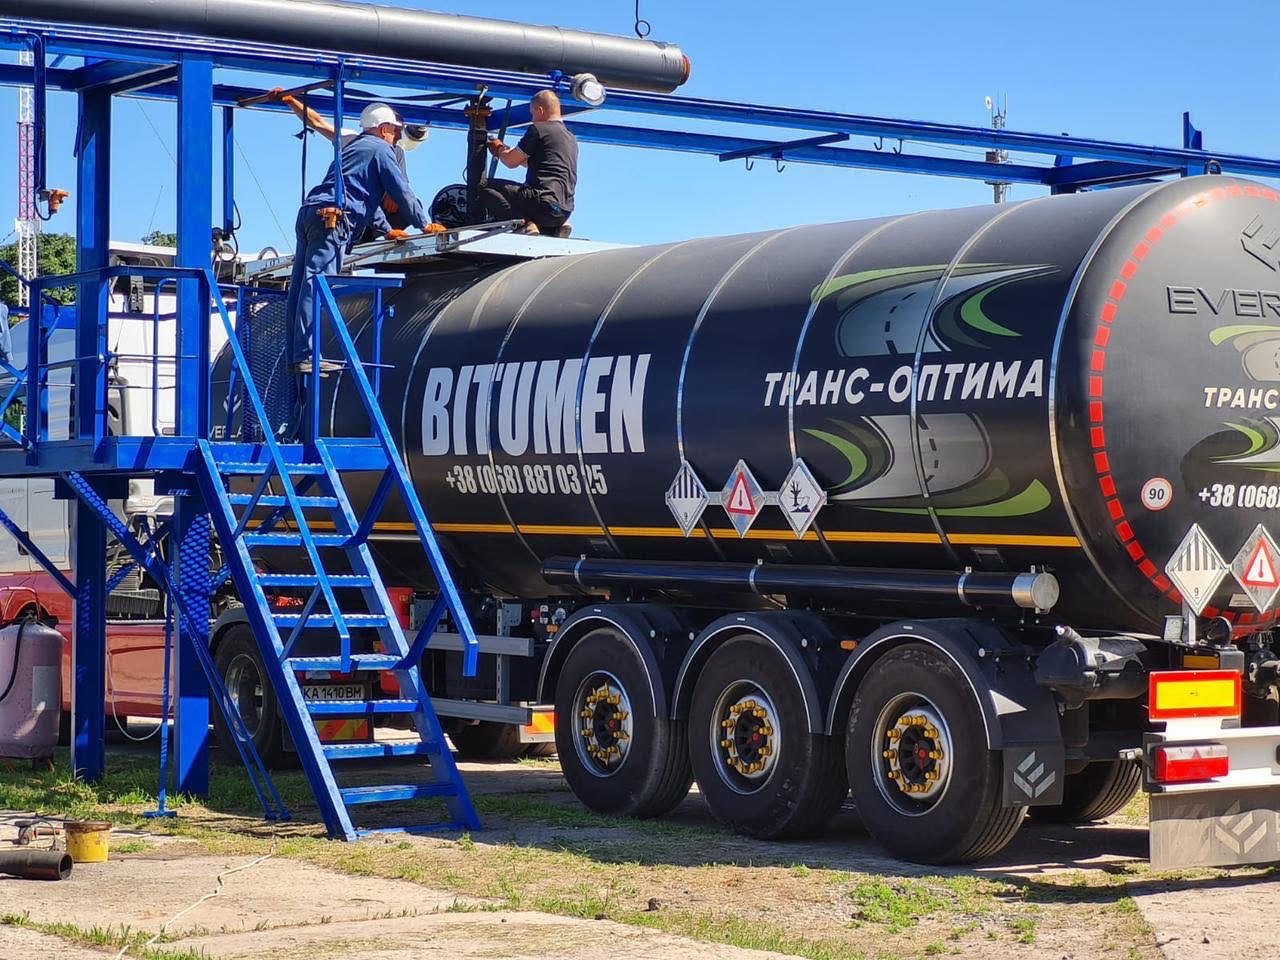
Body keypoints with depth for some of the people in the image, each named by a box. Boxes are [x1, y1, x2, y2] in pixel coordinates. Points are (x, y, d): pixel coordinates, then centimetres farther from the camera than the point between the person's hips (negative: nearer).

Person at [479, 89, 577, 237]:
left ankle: (523, 222, -19)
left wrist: (498, 149, 25)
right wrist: (506, 149, 38)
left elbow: (511, 162, 4)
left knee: (484, 187, -3)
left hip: (544, 202, -9)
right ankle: (555, 227, 7)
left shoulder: (539, 129, -3)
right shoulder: (571, 138, 23)